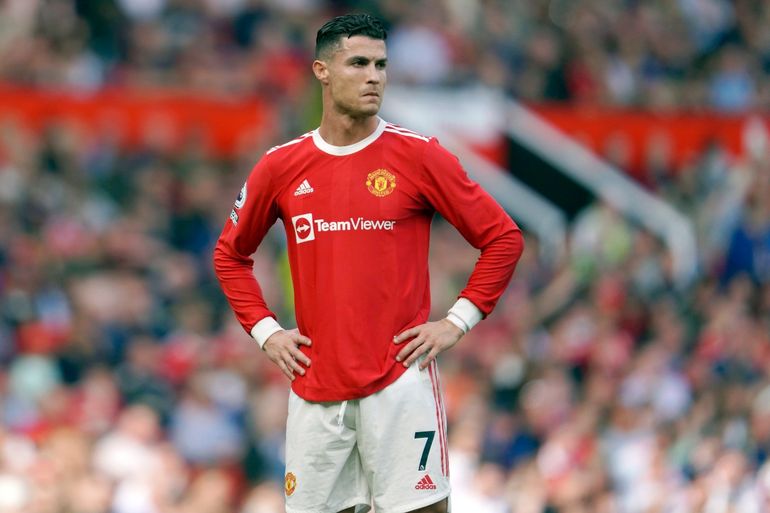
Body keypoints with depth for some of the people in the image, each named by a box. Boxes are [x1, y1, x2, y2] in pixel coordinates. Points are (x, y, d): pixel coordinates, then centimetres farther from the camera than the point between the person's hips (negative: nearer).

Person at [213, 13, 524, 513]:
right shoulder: (280, 167, 6)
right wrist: (264, 330, 8)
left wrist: (456, 323, -4)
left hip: (400, 380, -3)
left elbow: (503, 238, 2)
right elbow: (231, 254, 20)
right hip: (315, 387, 3)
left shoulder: (418, 156, -2)